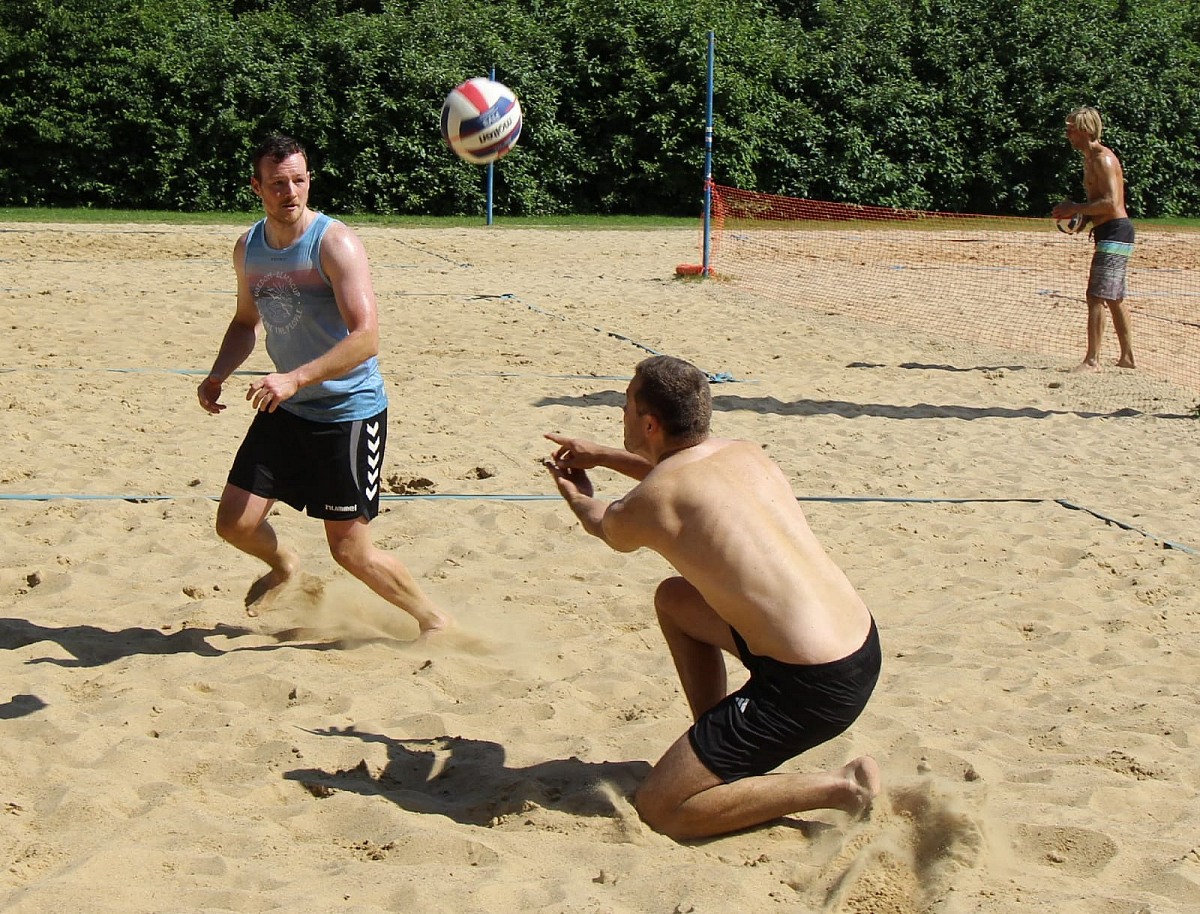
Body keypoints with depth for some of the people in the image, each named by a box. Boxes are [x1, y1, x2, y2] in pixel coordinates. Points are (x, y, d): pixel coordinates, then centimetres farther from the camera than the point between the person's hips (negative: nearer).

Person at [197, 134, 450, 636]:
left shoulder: (335, 243, -19)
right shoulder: (248, 249, 3)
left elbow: (366, 337, -27)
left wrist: (295, 378, -36)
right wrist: (218, 375, 3)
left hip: (350, 411, -6)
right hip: (285, 409, 6)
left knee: (350, 550, -4)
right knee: (235, 523, 3)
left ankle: (434, 621, 18)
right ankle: (284, 565, 38)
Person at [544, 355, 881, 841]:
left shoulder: (647, 505, -12)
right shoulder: (746, 453, 8)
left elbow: (606, 526, 16)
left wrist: (577, 496, 38)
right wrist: (602, 456, 42)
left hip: (813, 688, -9)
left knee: (658, 809, -1)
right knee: (674, 599, 25)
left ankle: (839, 787, -3)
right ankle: (721, 751, 28)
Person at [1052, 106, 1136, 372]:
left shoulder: (1102, 159, -14)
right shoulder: (1090, 159, 18)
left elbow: (1111, 202, -23)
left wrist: (1075, 209, -17)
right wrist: (1081, 217, 10)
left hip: (1114, 232, -11)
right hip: (1110, 234, 11)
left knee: (1096, 297, -12)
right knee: (1114, 299, 14)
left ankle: (1092, 360, -11)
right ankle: (1127, 357, 21)